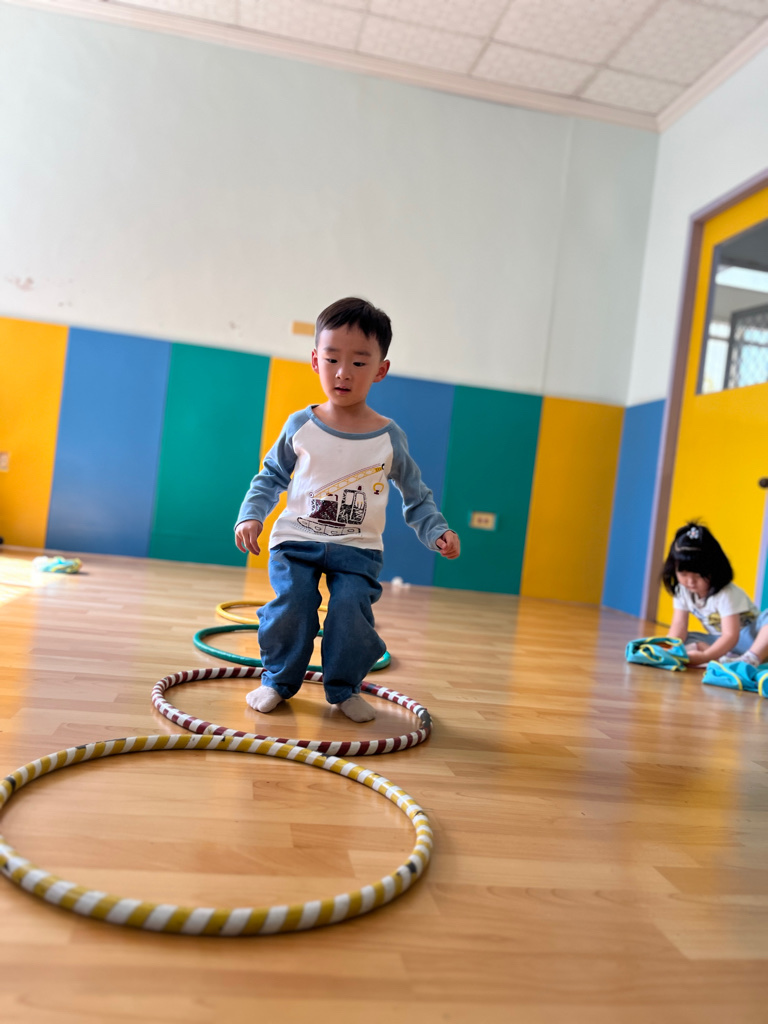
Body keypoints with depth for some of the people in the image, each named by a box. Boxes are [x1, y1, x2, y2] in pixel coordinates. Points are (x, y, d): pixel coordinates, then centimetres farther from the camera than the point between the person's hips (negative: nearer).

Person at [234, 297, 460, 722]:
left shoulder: (389, 438, 0)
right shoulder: (300, 426, 1)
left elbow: (416, 496, 10)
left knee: (351, 609, -18)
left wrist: (437, 532, -4)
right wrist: (251, 515, -1)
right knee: (291, 603, -18)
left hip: (358, 548, 0)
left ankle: (344, 687, 7)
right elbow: (271, 476, 12)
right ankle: (279, 680, 8)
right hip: (296, 539, 0)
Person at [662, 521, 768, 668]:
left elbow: (731, 636, -30)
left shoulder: (727, 594, -24)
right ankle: (729, 658, -34)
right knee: (685, 640, -20)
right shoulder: (682, 590, -6)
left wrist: (705, 657, -44)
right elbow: (679, 625, -10)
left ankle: (751, 659, -43)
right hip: (720, 640, 6)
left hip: (750, 637, -6)